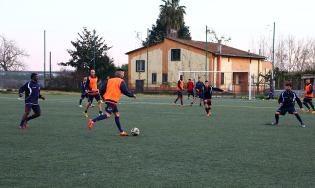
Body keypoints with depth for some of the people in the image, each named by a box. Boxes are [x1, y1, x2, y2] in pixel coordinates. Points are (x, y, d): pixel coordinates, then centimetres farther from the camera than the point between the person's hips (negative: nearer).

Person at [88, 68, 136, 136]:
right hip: (113, 100, -9)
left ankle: (121, 131, 13)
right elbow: (125, 91, -3)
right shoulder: (121, 81, 0)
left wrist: (103, 96, 23)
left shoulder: (109, 80, 18)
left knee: (117, 114, 12)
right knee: (107, 115, -13)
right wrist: (133, 95, 13)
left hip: (107, 98, 9)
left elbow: (102, 88, 11)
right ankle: (93, 121, -25)